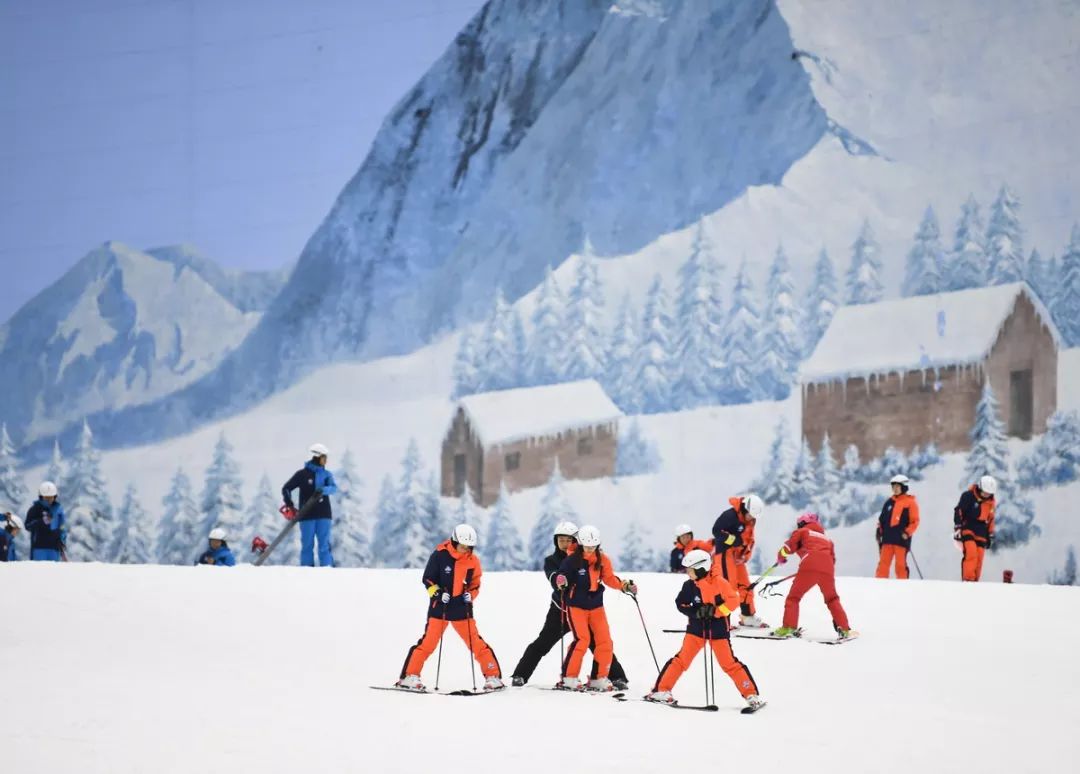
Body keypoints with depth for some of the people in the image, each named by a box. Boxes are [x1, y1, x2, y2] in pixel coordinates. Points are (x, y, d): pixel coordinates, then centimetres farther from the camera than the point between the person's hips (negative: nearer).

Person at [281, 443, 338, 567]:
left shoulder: (326, 474, 7)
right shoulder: (302, 474, 1)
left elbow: (334, 488, -10)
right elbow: (286, 488, 6)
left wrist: (323, 490, -31)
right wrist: (289, 505, -7)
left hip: (323, 515, 2)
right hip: (307, 515, -2)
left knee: (324, 545, -2)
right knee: (307, 545, 1)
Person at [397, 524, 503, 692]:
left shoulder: (473, 561, 0)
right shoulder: (440, 555, -8)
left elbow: (475, 585, 9)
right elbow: (427, 579, -2)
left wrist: (469, 595, -11)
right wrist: (438, 593, -17)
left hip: (461, 608, 2)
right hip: (439, 607, -2)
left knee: (476, 643, -2)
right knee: (428, 643, -7)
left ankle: (493, 677, 6)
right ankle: (410, 676, 0)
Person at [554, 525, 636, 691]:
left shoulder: (602, 559, 0)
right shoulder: (572, 560, -13)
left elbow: (609, 578, 10)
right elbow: (561, 576, -13)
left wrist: (624, 586, -2)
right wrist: (560, 582, -35)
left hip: (596, 606, 5)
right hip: (576, 606, -5)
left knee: (605, 642, 1)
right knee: (582, 640, -17)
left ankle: (599, 679, 13)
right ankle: (568, 678, -9)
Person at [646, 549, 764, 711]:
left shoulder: (719, 582, -15)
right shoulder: (690, 586, -4)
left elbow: (733, 600, -15)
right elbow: (681, 604, 1)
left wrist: (715, 611, -25)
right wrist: (696, 612, -17)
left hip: (718, 629, -3)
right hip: (696, 628, 3)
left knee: (729, 663, -2)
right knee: (682, 659, -2)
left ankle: (751, 695, 5)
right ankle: (661, 690, 3)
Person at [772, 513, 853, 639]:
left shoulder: (802, 532, 22)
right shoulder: (826, 539, 36)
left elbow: (788, 547, 13)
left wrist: (781, 557, 33)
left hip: (809, 567, -4)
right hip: (828, 570, 4)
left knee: (794, 597, 4)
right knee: (832, 599, 20)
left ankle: (789, 627, -11)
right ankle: (844, 628, 9)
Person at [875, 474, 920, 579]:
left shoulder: (910, 502, 0)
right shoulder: (889, 502, 17)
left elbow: (915, 521, -4)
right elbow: (882, 519, 23)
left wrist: (907, 532, -15)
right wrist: (879, 530, 12)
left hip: (901, 538, -5)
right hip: (888, 538, 5)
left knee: (900, 564, -3)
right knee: (883, 563, 1)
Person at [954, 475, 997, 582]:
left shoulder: (991, 502, 12)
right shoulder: (968, 496, -6)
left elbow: (990, 520, 22)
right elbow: (958, 512, -8)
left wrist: (990, 536, 22)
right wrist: (957, 528, -15)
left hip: (981, 533, 5)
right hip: (968, 528, -5)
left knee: (979, 559, -2)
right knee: (971, 553, -24)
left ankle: (974, 583, 2)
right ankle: (968, 580, -27)